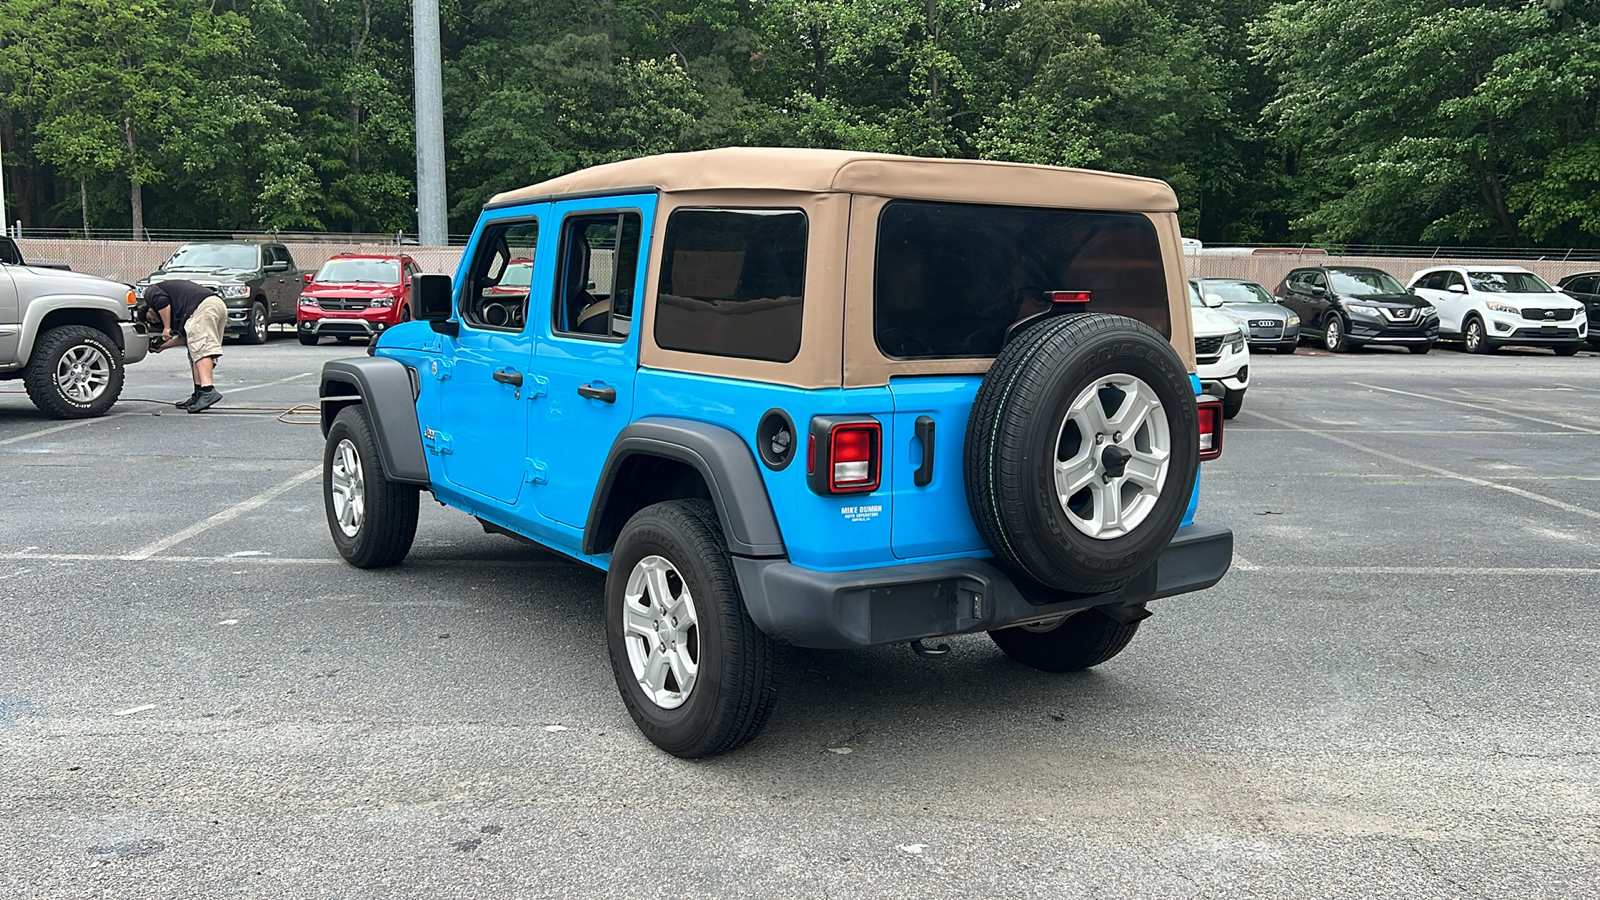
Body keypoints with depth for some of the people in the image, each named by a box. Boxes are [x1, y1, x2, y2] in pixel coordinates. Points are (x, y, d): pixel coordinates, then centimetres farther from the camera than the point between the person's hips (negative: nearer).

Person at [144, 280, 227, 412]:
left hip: (201, 307, -9)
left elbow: (162, 302, -8)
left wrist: (166, 328, 0)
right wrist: (162, 346, 42)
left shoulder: (150, 292, 19)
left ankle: (208, 390, -33)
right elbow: (185, 337, 33)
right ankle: (198, 396, 13)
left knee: (200, 350, -19)